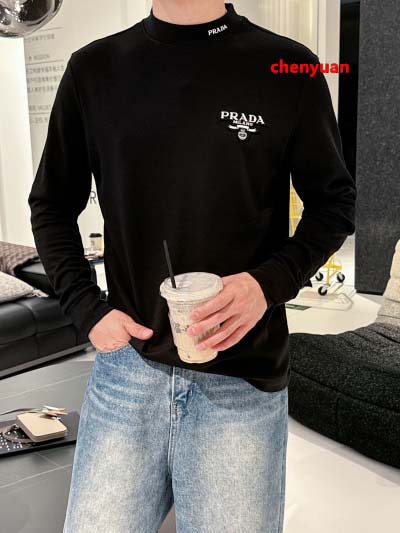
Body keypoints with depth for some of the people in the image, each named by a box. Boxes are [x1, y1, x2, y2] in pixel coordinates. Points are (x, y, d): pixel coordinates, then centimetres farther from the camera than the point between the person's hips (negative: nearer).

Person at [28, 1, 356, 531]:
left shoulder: (289, 68, -2)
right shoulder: (94, 68, 4)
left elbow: (334, 201, 5)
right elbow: (51, 205, 12)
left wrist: (271, 282, -13)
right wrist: (87, 310, -1)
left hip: (244, 382, -1)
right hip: (127, 364, 2)